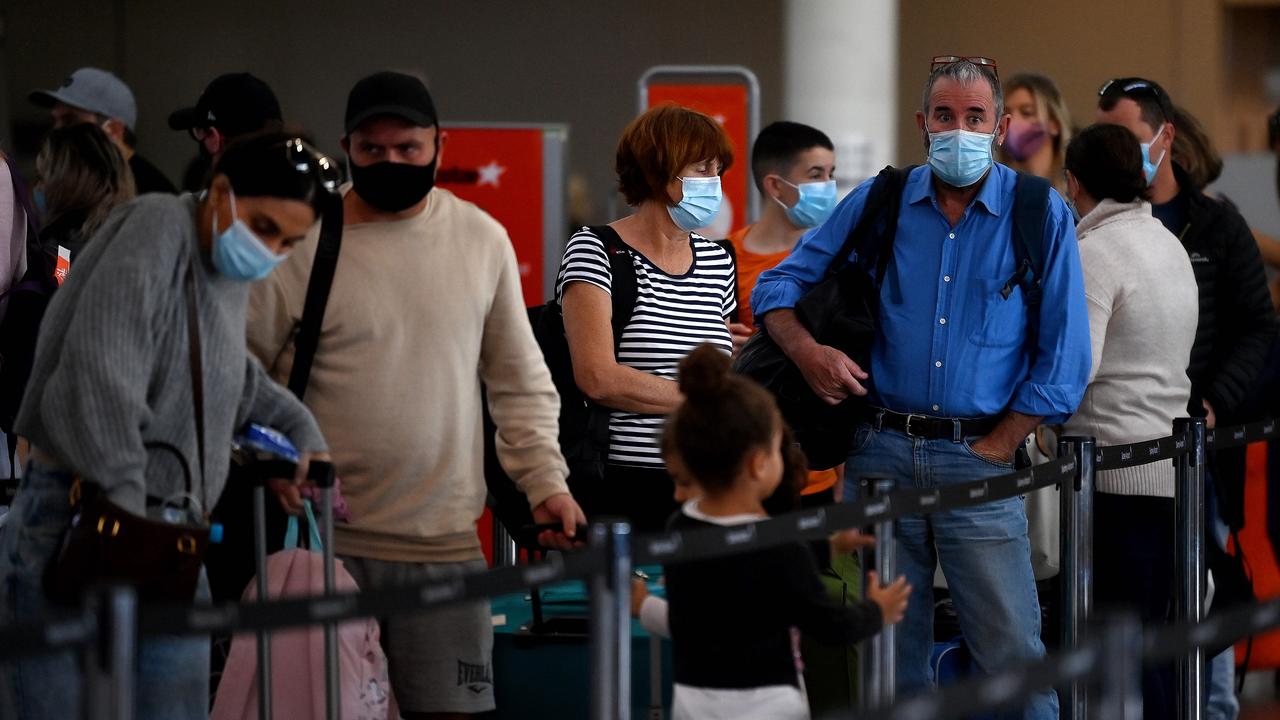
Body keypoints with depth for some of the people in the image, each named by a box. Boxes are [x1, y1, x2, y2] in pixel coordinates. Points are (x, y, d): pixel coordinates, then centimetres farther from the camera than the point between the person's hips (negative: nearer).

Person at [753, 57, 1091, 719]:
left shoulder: (1041, 217, 2)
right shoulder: (877, 204, 8)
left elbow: (1061, 364, 1)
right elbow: (778, 285, 14)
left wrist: (989, 452, -6)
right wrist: (806, 351, -6)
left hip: (980, 458, -2)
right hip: (881, 452, 2)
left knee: (1014, 657, -7)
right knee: (888, 661, 8)